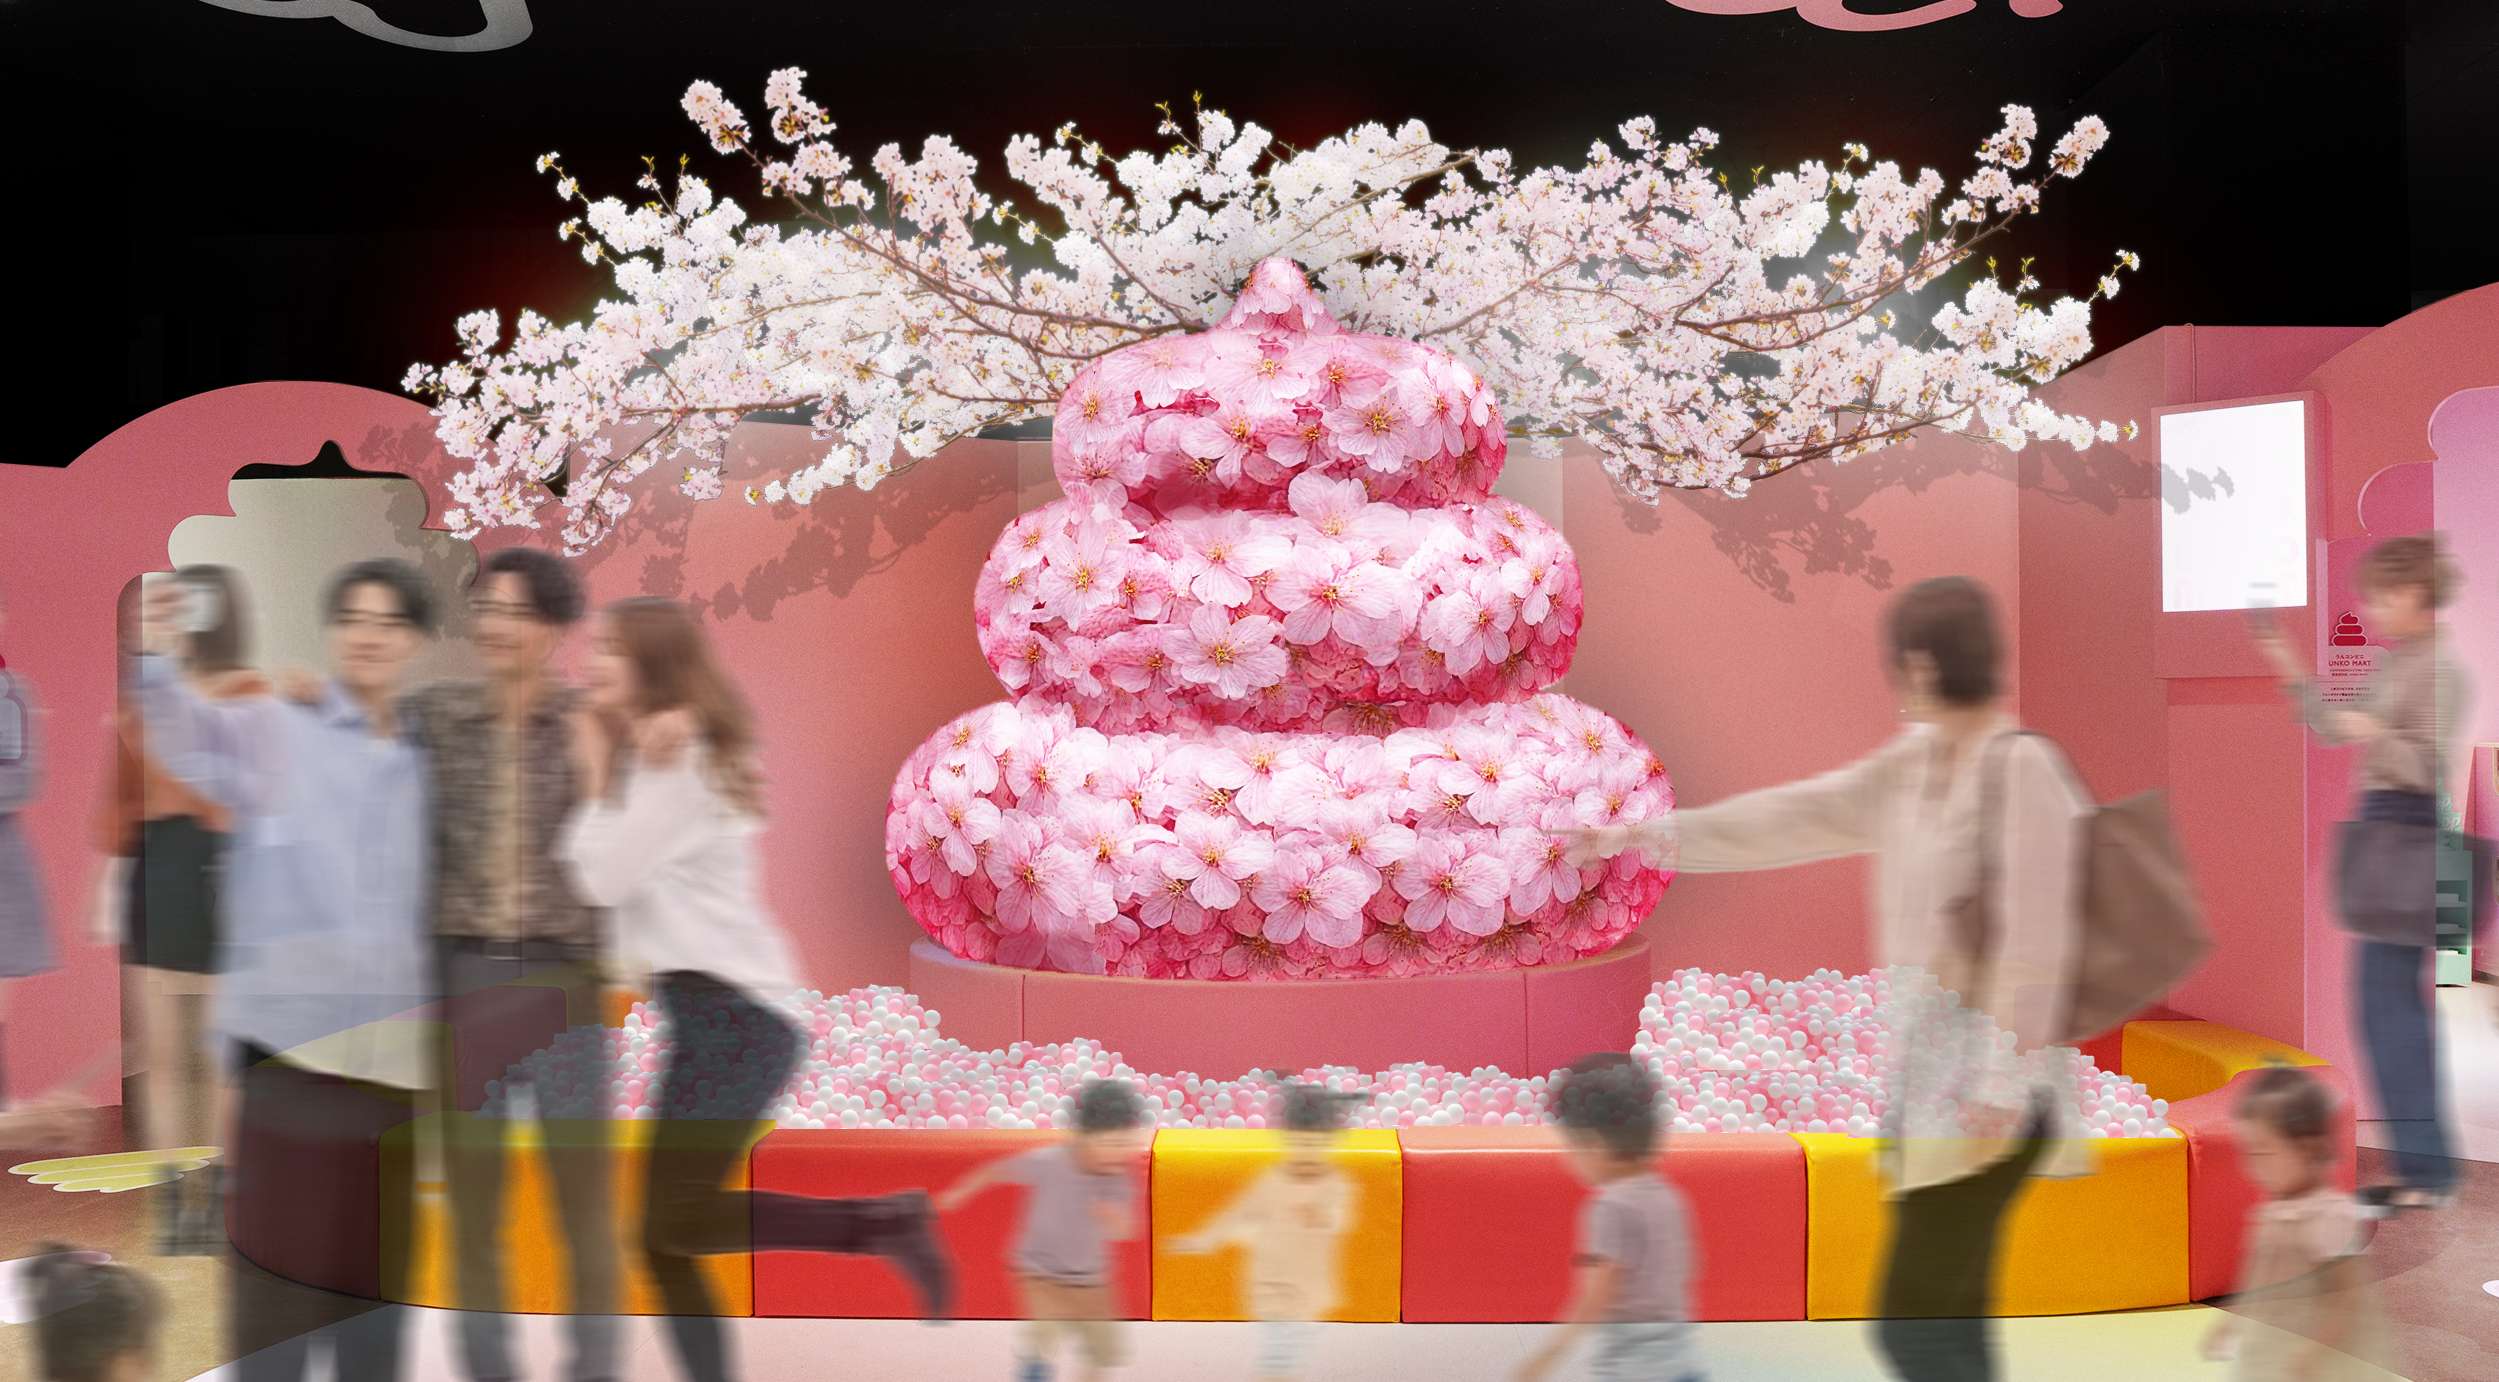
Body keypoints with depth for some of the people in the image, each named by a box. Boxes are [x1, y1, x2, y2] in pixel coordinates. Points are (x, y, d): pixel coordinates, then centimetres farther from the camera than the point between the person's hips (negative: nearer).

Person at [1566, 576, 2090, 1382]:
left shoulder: (2021, 765, -13)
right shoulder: (1913, 763, 13)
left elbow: (2033, 938, -18)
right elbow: (1795, 815, 18)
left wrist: (2003, 1083, -21)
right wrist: (1648, 835, 19)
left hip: (1986, 1076, -8)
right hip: (1928, 1070, 8)